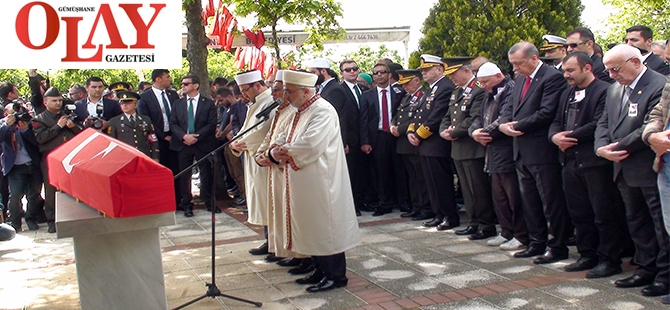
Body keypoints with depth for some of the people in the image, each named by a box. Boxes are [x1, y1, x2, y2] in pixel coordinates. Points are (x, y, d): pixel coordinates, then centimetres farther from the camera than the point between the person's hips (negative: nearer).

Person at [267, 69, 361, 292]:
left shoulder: (323, 111, -15)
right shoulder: (300, 112, 14)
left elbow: (311, 144, -27)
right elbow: (290, 142, 14)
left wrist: (283, 151, -13)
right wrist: (275, 151, -8)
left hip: (320, 183, -9)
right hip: (304, 184, 9)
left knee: (324, 227, -1)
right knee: (311, 227, 14)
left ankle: (336, 275, 10)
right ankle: (321, 270, 26)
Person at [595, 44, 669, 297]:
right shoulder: (614, 89, 12)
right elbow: (604, 123, 11)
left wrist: (618, 147, -16)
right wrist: (602, 147, -9)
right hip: (625, 169, 9)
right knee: (636, 222, 15)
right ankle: (645, 269, 26)